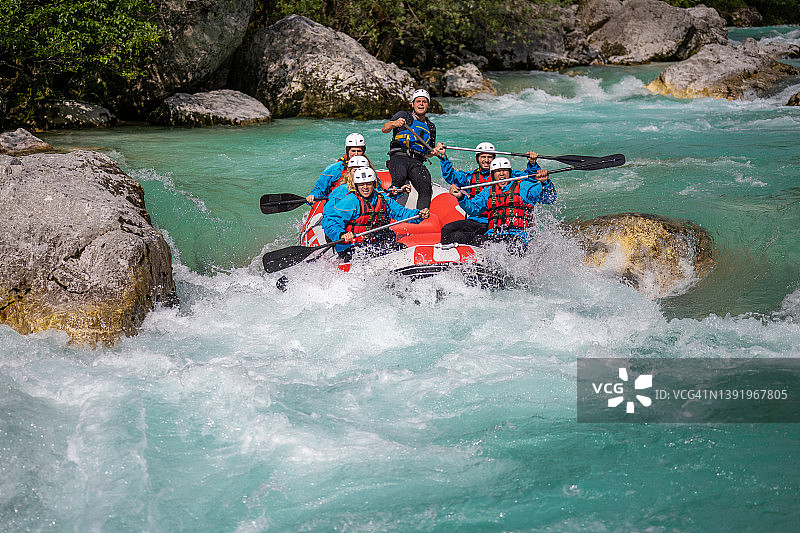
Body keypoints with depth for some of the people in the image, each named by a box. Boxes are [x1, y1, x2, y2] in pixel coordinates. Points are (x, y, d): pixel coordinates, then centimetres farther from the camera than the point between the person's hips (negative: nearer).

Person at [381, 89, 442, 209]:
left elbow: (428, 152, 35)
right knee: (399, 178, -37)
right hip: (399, 157, -3)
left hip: (417, 163, 4)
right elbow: (384, 129, -2)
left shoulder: (430, 127, 28)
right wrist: (394, 124, -24)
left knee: (426, 186, -27)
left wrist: (434, 152, 11)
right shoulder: (404, 115, 14)